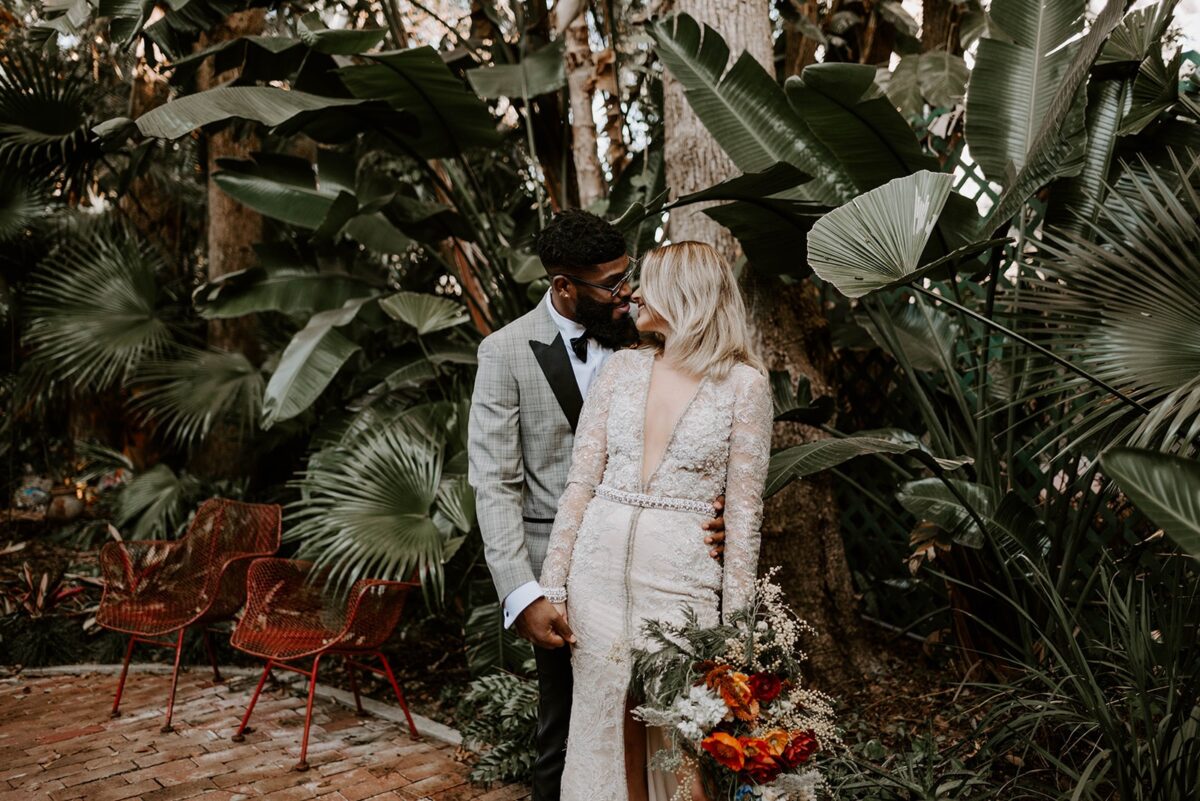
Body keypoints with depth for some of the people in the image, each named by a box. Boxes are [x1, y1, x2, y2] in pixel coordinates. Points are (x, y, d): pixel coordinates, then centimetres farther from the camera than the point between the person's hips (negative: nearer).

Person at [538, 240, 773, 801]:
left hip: (682, 575, -3)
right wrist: (553, 586, 1)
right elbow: (580, 483, 5)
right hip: (600, 565, 3)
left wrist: (735, 619, -5)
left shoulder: (743, 383, -3)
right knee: (605, 733, 11)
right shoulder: (621, 368, 7)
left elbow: (742, 508, -3)